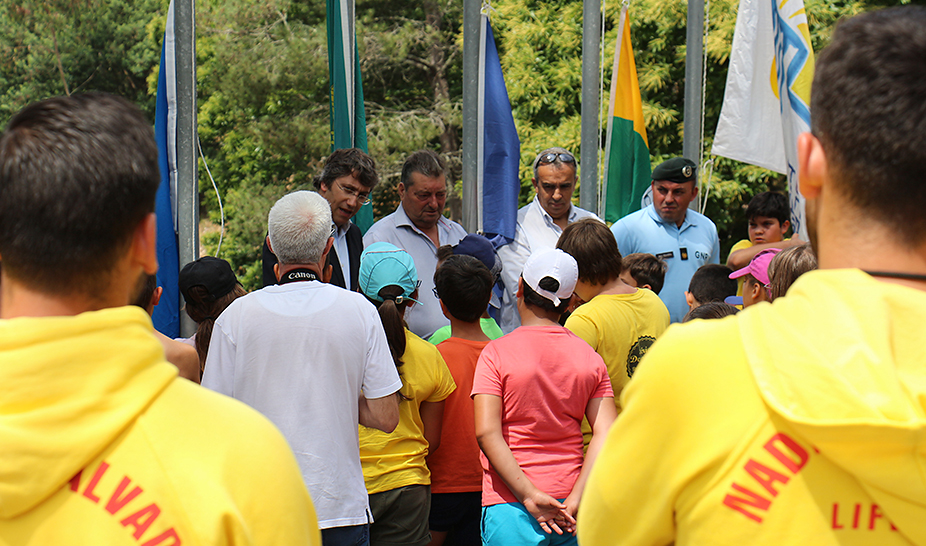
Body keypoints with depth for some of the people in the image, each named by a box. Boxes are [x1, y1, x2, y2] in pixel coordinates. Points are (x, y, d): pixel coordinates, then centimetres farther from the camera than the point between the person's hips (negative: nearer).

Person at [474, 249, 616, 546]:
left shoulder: (496, 353, -4)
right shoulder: (590, 357, 5)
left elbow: (487, 433, -14)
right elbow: (605, 434, -4)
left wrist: (529, 496, -15)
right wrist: (575, 500, -8)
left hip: (510, 502, -3)